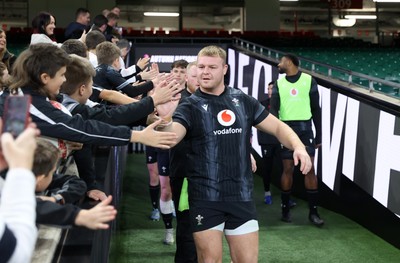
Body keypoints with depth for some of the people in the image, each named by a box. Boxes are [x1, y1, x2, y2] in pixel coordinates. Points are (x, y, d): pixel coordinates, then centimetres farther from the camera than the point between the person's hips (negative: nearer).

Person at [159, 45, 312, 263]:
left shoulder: (243, 101, 5)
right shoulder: (190, 106, -5)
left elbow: (277, 127, 9)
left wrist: (298, 146, -10)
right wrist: (166, 120, -43)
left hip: (241, 196, 3)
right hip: (205, 198, -3)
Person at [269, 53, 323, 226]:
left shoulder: (309, 80, 3)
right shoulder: (279, 83, 8)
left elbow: (316, 109, 6)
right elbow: (273, 108, -1)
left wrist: (319, 135, 4)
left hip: (305, 128, -1)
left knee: (310, 169, -3)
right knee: (288, 169, 3)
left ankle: (313, 211, 2)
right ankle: (285, 208, 14)